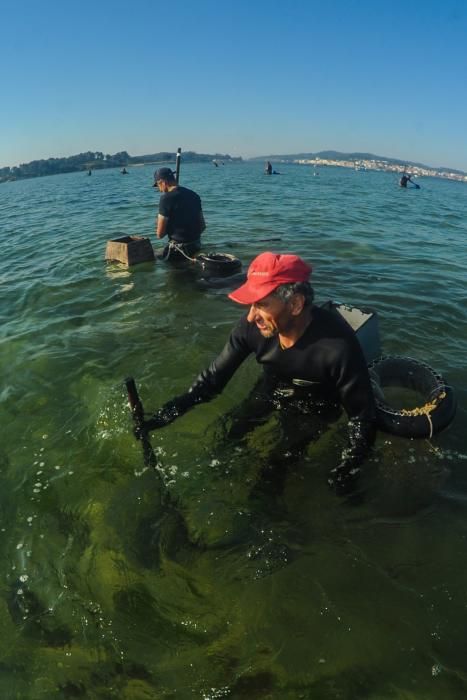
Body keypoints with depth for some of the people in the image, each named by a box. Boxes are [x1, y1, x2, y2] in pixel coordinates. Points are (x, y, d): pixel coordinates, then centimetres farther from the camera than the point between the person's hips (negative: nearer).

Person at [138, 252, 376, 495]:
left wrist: (347, 469, -30)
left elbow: (361, 413, -23)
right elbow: (214, 377, -13)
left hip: (315, 413, -3)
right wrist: (163, 416, -18)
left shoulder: (337, 346, -38)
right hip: (268, 397, 4)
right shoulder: (252, 327, -26)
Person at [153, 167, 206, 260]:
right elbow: (203, 226, 16)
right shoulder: (193, 195, 9)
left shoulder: (166, 198, -13)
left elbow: (160, 234, -12)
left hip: (178, 250, -8)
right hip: (196, 246, 8)